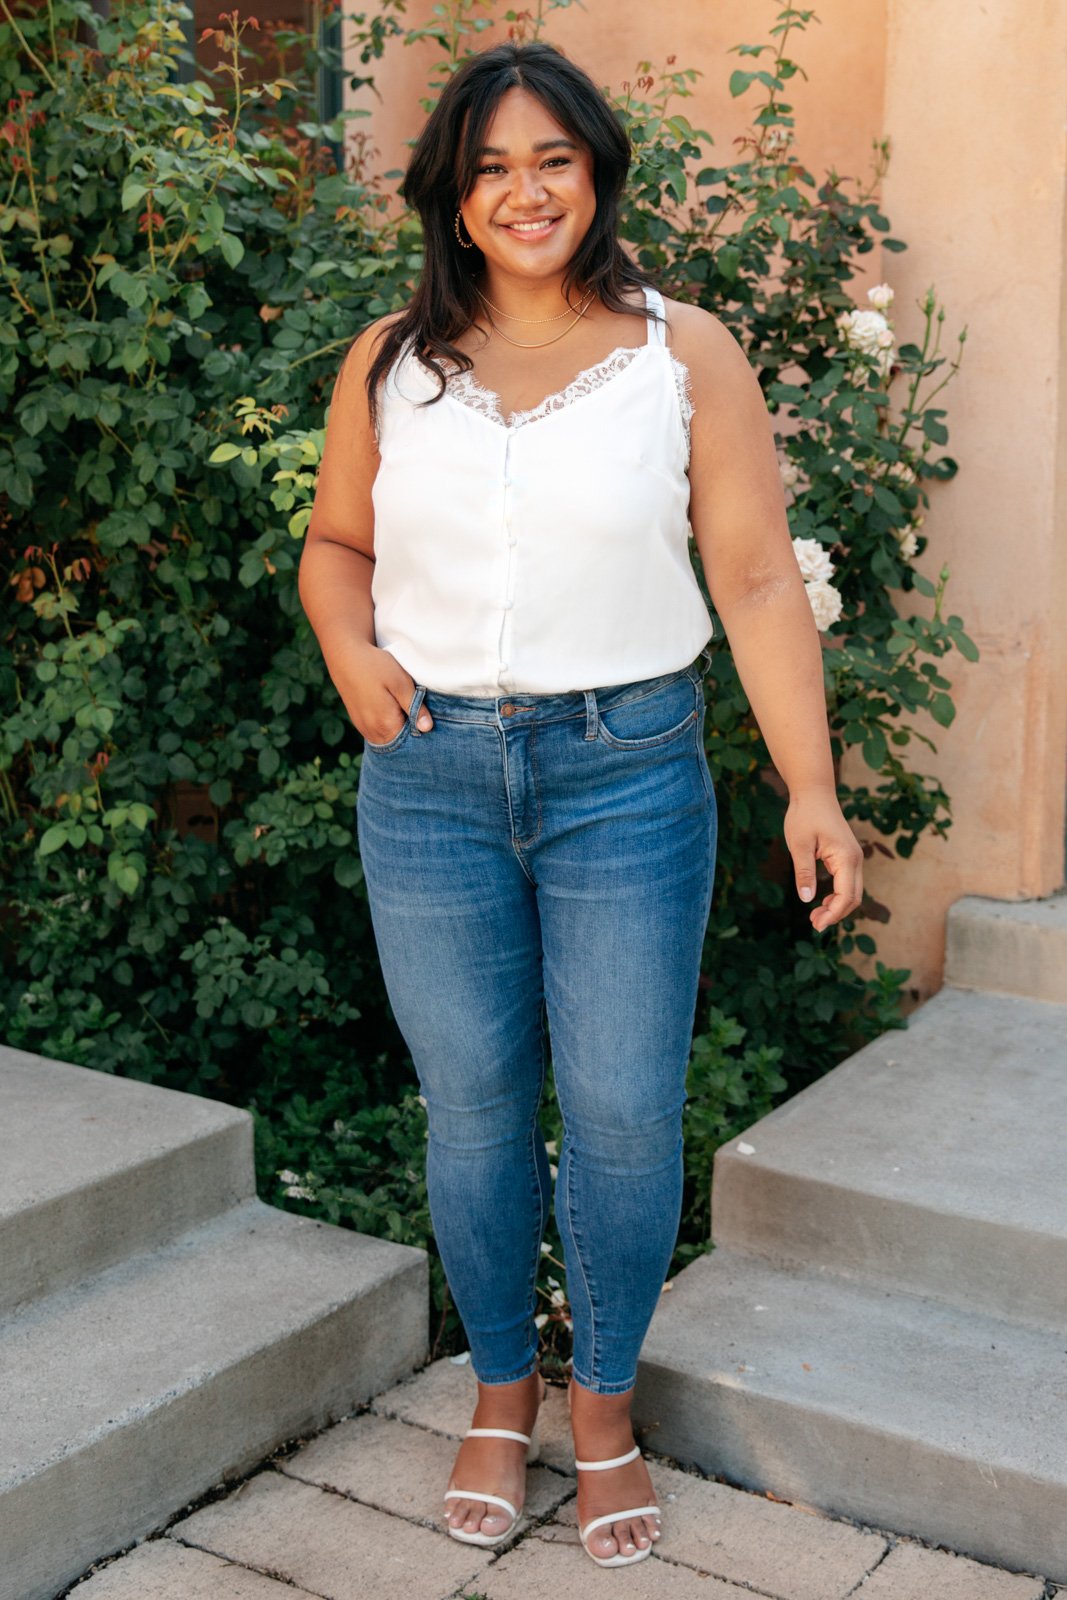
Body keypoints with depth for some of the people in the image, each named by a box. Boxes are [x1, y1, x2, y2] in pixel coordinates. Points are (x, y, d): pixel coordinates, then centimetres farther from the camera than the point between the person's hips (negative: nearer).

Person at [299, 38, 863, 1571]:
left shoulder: (685, 352, 0)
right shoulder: (390, 363, 6)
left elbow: (759, 583, -2)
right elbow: (335, 542, 18)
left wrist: (812, 788, -8)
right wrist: (351, 649, -4)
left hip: (628, 772, -2)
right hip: (429, 777, 2)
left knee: (624, 1110, 2)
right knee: (473, 1104, 10)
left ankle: (607, 1405, 27)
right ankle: (503, 1390, 32)